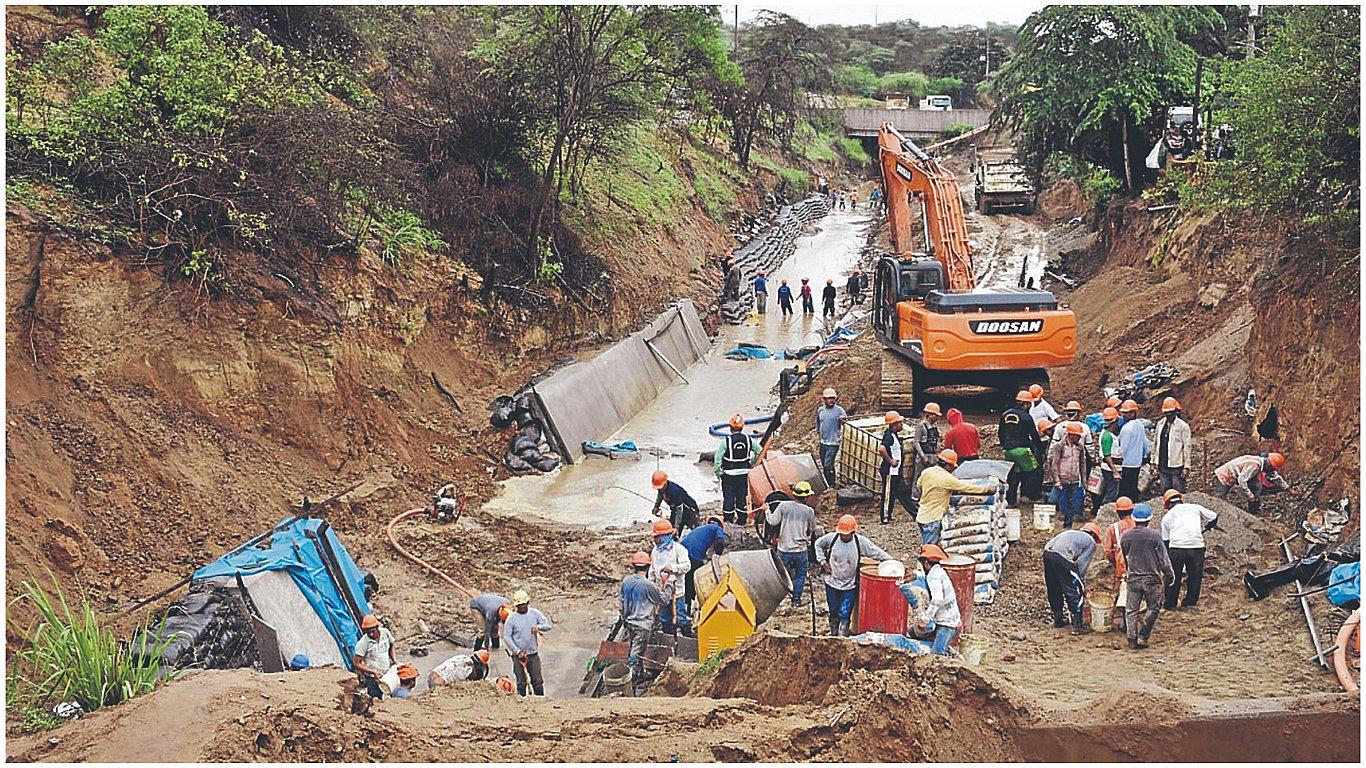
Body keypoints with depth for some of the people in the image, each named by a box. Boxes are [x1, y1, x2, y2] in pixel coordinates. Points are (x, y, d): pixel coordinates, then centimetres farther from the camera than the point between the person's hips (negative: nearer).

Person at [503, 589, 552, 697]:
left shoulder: (535, 613, 4)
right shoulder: (511, 618, -5)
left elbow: (547, 625, 2)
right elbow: (506, 637, -7)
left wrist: (538, 627, -21)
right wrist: (517, 651, -14)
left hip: (534, 654, 2)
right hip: (519, 655, -2)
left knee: (538, 682, 4)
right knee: (521, 683, 3)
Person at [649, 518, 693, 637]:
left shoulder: (678, 549, -8)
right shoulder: (655, 551, 11)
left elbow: (687, 566, -14)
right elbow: (652, 570, 18)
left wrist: (672, 567, -22)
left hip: (676, 590, -6)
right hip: (661, 591, 6)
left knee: (680, 617, -4)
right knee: (665, 619, 12)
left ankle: (688, 636, 6)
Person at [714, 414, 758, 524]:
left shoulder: (726, 441, -14)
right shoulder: (748, 439, -3)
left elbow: (718, 458, -14)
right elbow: (759, 452, 6)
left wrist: (718, 472, -1)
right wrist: (751, 464, 16)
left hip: (728, 474, -3)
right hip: (743, 474, 3)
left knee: (728, 498, 6)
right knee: (742, 498, 14)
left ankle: (728, 521, 8)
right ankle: (742, 520, 21)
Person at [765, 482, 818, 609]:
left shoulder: (783, 506, -10)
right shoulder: (809, 511, -7)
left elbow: (773, 521, -11)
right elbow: (812, 529, 7)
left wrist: (767, 511, 7)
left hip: (784, 549, 1)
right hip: (801, 550, -1)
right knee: (800, 575, 16)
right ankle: (796, 601, 18)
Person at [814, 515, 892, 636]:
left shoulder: (860, 542, -12)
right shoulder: (832, 538, -9)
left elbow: (878, 553, -5)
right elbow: (818, 544, 9)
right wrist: (822, 561, 1)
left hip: (850, 585, -2)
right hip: (832, 583, 2)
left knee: (844, 616, -6)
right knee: (833, 613, 16)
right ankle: (833, 636, 32)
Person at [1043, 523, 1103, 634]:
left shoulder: (1073, 533, 35)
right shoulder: (1091, 542, 15)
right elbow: (1082, 564, 5)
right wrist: (1083, 583, 15)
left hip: (1046, 552, 7)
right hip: (1062, 557, -7)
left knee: (1054, 590, 23)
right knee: (1075, 593, 4)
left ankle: (1058, 620, 35)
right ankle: (1077, 626, 5)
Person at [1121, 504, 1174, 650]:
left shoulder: (1125, 536, 1)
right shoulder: (1154, 536, -9)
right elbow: (1163, 558, -3)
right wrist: (1170, 575, 9)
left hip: (1132, 578, 3)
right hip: (1151, 578, -2)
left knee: (1131, 610, 8)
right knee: (1153, 608, 11)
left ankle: (1132, 639, 3)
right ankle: (1142, 636, 3)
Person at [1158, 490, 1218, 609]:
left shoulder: (1167, 516, 17)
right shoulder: (1195, 507, 16)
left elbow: (1165, 540, 19)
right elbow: (1214, 517, 18)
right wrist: (1204, 529, 34)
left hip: (1176, 547, 0)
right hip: (1197, 546, 0)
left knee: (1174, 577, 14)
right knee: (1195, 577, 15)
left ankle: (1170, 603, 19)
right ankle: (1190, 602, 20)